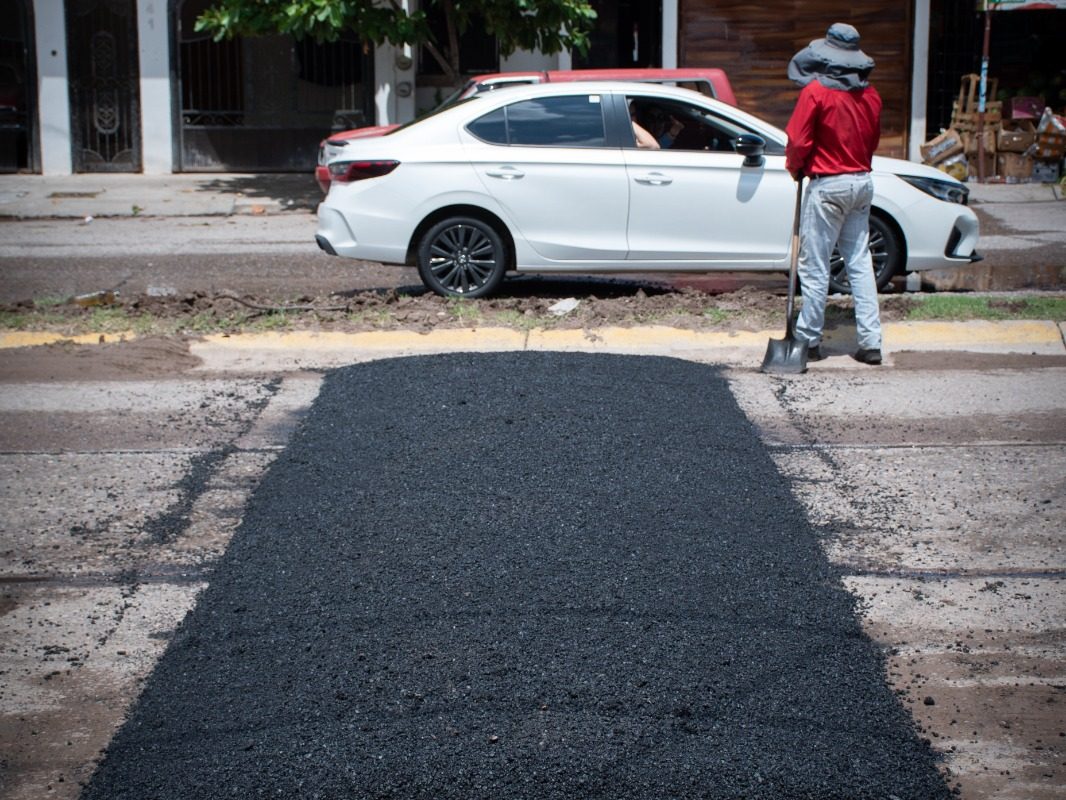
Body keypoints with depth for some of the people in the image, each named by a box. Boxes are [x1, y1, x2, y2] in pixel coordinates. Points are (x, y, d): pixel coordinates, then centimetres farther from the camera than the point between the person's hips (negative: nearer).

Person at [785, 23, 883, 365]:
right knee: (860, 263, 10)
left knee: (814, 266, 2)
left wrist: (796, 168, 5)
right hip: (862, 183, 6)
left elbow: (798, 141, -13)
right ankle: (870, 342, 8)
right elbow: (872, 141, 15)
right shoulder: (870, 95, 6)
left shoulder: (816, 91, -13)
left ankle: (809, 340, 7)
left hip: (828, 186, -6)